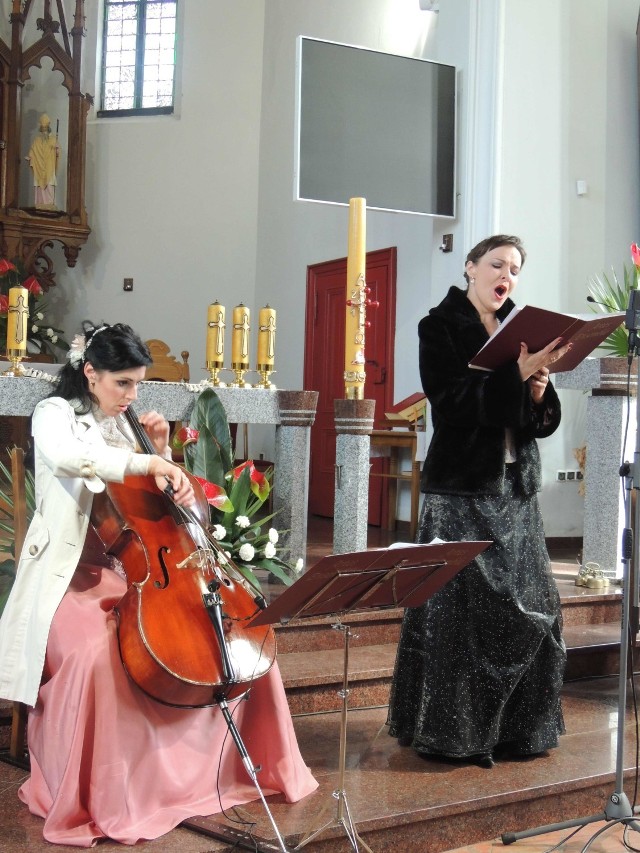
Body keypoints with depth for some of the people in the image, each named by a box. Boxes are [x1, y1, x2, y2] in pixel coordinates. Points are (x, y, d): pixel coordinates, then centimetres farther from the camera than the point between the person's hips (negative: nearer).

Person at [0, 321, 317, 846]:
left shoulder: (120, 425, 16)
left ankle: (237, 765, 11)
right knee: (96, 654, -37)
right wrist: (145, 463, -37)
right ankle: (89, 802, -19)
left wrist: (161, 453, 5)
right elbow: (63, 455, -30)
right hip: (73, 577, -7)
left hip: (134, 572, 7)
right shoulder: (54, 413, -4)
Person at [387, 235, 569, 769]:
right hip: (461, 488, -6)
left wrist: (539, 388, -8)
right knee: (459, 608, -4)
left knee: (530, 606, 6)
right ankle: (452, 732, 8)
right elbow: (452, 403, -16)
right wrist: (517, 373, -21)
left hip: (516, 487, 6)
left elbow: (541, 420, 12)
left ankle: (516, 725, 19)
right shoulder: (441, 327, -2)